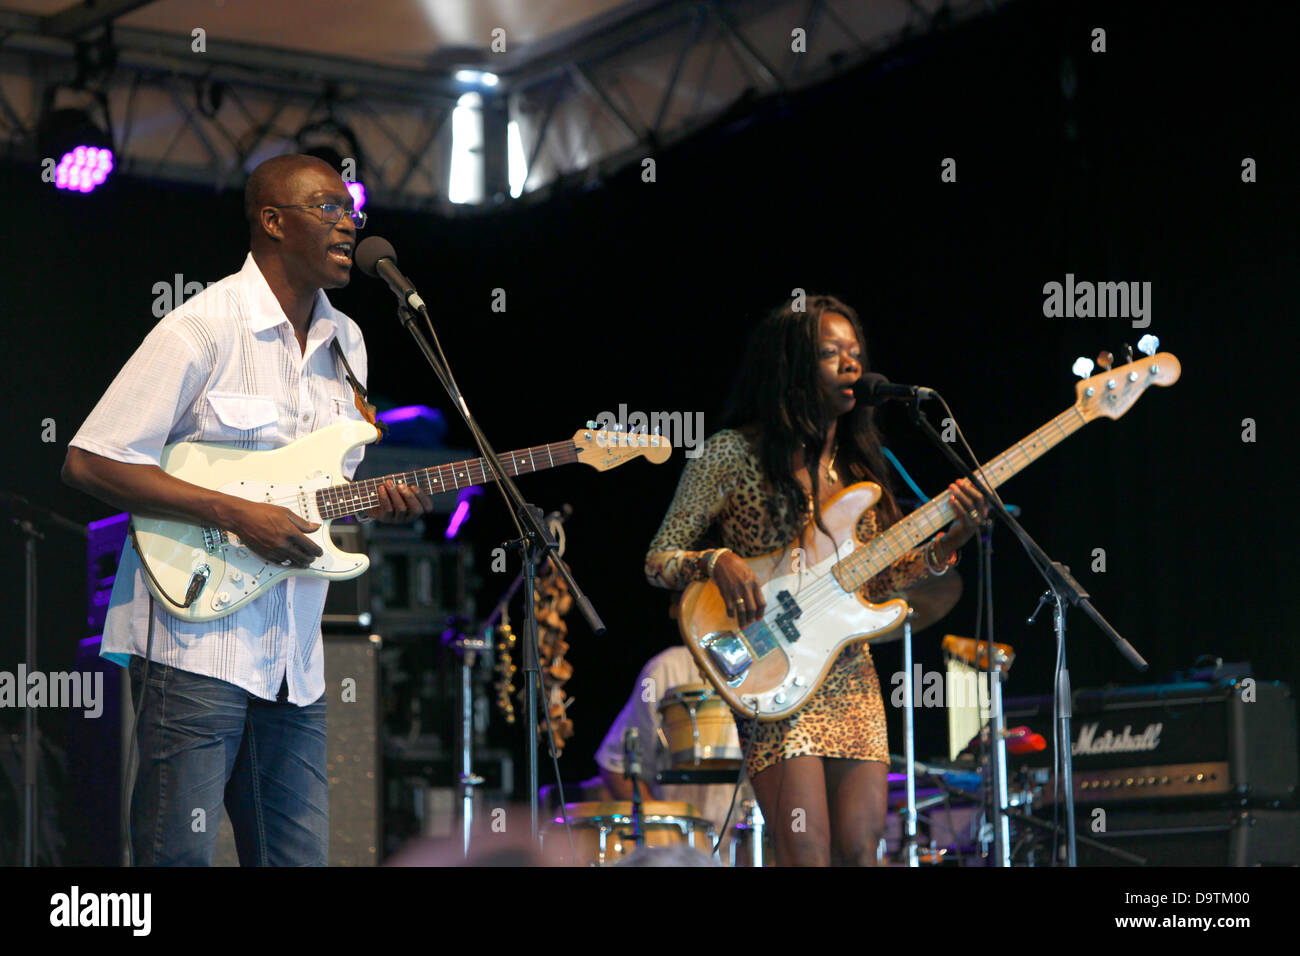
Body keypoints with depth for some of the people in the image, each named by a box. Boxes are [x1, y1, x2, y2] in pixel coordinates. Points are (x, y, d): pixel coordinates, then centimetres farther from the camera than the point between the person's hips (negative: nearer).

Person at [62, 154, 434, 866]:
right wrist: (238, 514, -18)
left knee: (298, 854, 8)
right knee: (179, 855, -6)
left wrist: (380, 502, 0)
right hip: (197, 639, -7)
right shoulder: (203, 328, -10)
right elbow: (88, 462, -13)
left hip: (293, 651, 7)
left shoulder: (345, 341, 15)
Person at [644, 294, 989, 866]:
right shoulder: (735, 454, -4)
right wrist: (719, 563, -22)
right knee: (808, 856, -16)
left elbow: (874, 581, 16)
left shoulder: (855, 463, 15)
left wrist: (950, 540, 1)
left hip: (852, 678, 6)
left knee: (859, 853, 0)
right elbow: (659, 560, -2)